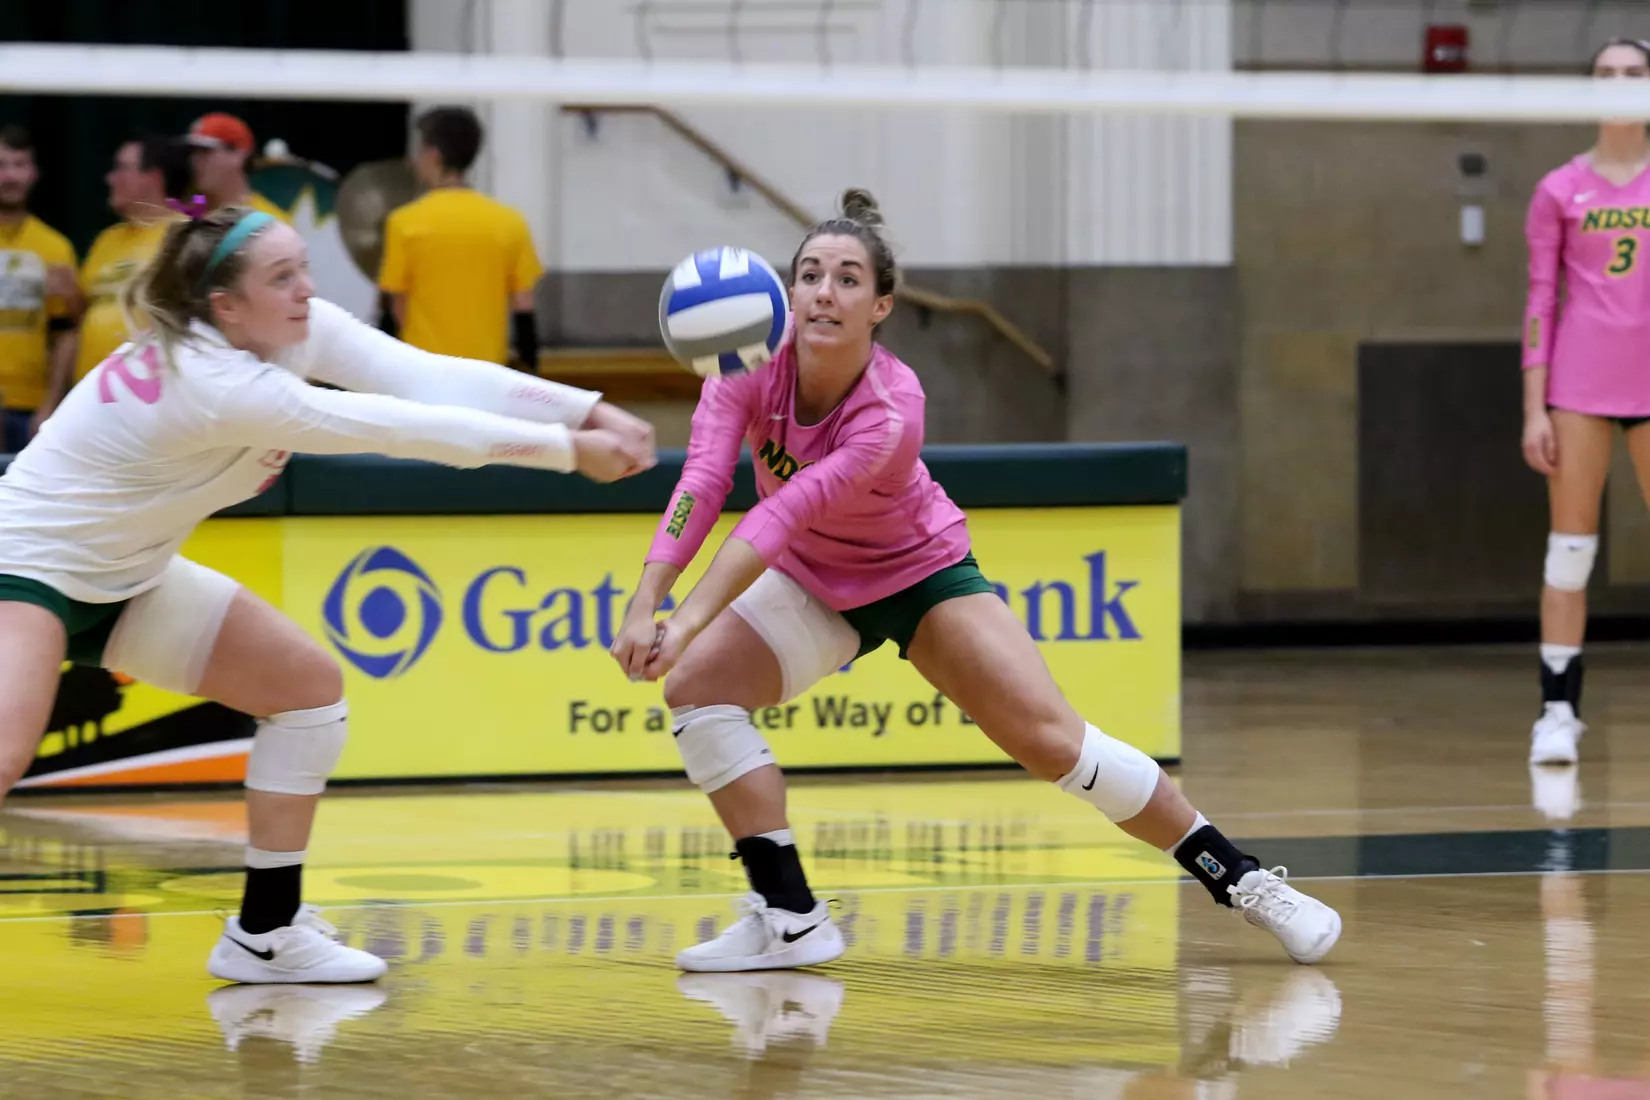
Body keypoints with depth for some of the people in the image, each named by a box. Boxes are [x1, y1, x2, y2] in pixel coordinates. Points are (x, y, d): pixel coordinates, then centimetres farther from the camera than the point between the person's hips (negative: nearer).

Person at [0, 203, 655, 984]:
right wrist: (568, 450, -26)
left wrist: (592, 414, -23)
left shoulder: (296, 329, -8)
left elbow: (429, 377, -16)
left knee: (310, 688, 8)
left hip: (123, 575, 10)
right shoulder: (213, 383, -32)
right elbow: (403, 428, -31)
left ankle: (266, 933, 14)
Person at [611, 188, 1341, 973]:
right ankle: (789, 919, -13)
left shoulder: (891, 411, -34)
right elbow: (702, 482, -35)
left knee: (1051, 738, -14)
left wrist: (691, 619, -56)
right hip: (812, 584, 4)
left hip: (922, 573, -4)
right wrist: (646, 606, -50)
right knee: (697, 683, -20)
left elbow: (784, 513, -46)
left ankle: (1240, 880, 2)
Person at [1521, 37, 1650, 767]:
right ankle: (1558, 711, -2)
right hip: (1581, 380, -1)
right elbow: (1541, 301, 4)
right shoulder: (1561, 191, 5)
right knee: (1570, 548, -3)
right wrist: (1534, 408, -2)